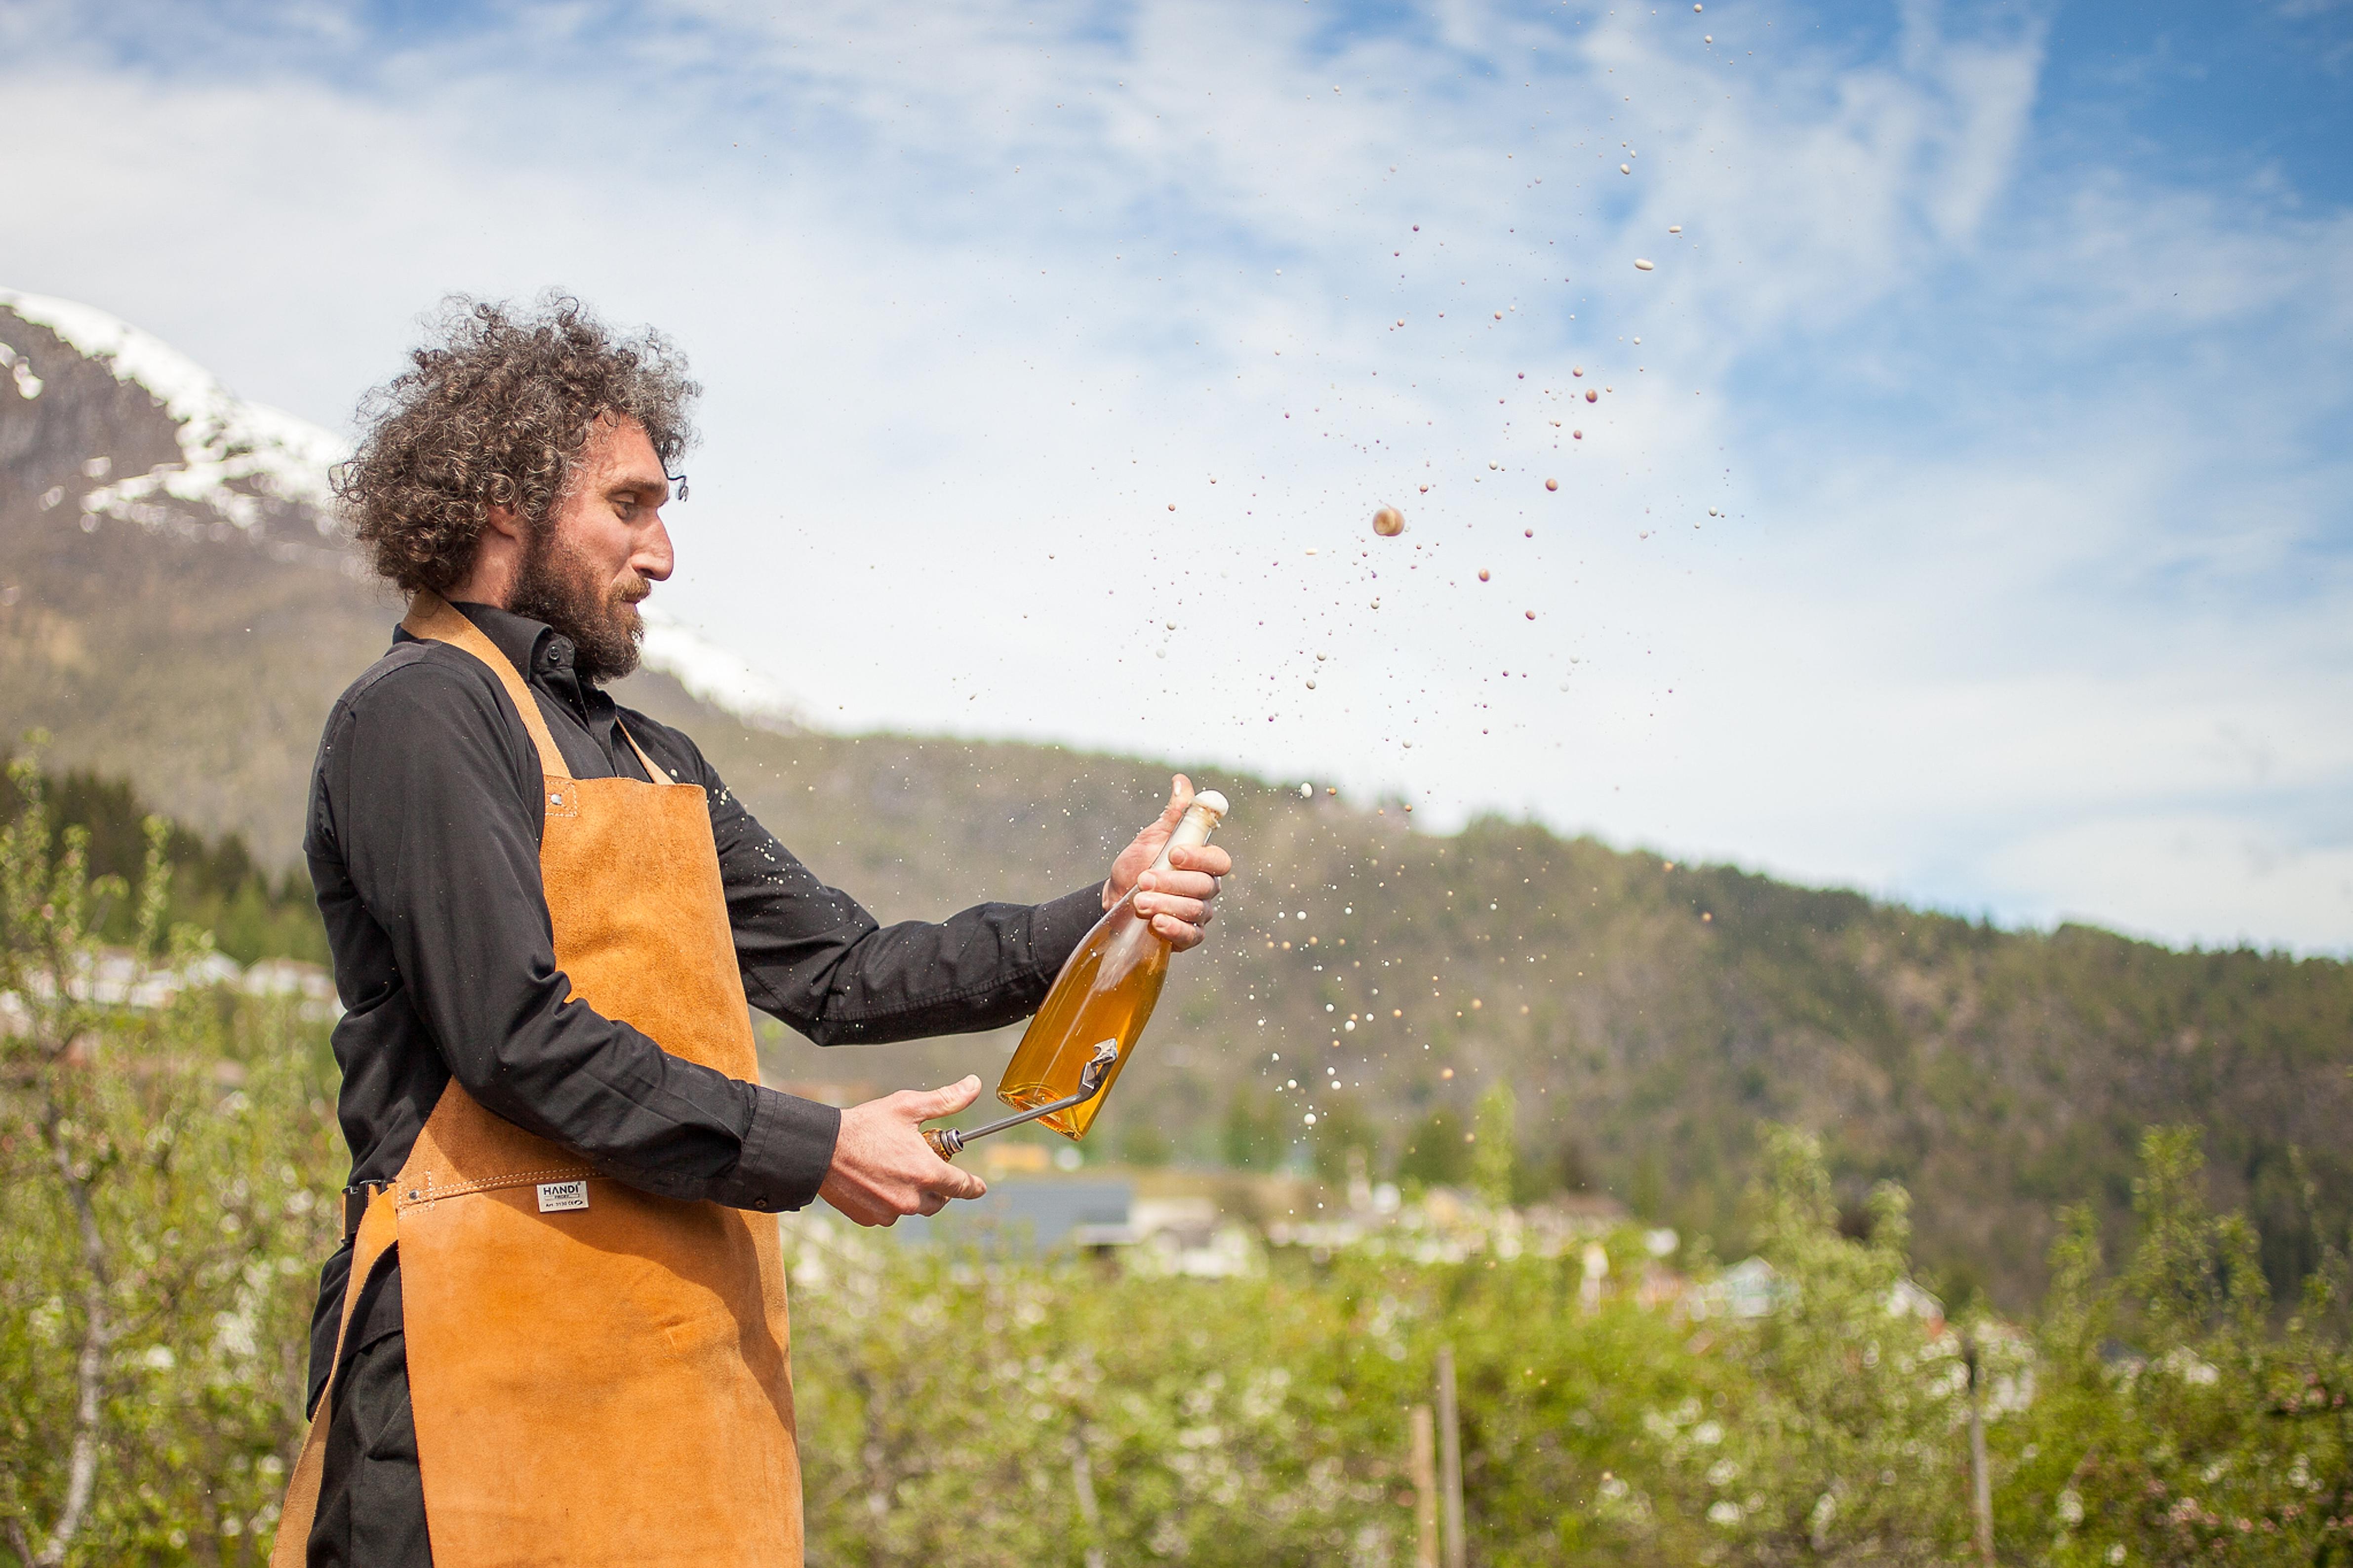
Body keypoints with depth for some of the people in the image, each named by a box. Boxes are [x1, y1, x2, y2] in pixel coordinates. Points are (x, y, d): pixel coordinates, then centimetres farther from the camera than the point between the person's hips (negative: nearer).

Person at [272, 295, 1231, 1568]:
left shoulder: (652, 762, 21)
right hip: (501, 1348, -8)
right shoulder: (416, 718, -6)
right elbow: (517, 1036, -16)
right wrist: (812, 1151, -12)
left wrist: (1094, 920, 7)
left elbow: (840, 975, 17)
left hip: (690, 1345, 8)